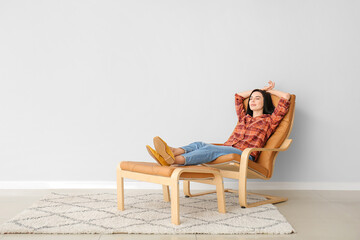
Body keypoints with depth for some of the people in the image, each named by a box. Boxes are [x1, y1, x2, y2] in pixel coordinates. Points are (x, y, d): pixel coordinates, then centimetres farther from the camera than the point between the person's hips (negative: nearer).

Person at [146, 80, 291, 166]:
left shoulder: (269, 120, 17)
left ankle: (174, 160, -58)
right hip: (226, 149, 6)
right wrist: (261, 89, 49)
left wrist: (269, 91, 29)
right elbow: (238, 96, 46)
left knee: (211, 149, -34)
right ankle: (173, 152, -54)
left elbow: (286, 97, 10)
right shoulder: (244, 118, 33)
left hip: (244, 155, -6)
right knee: (199, 144, -25)